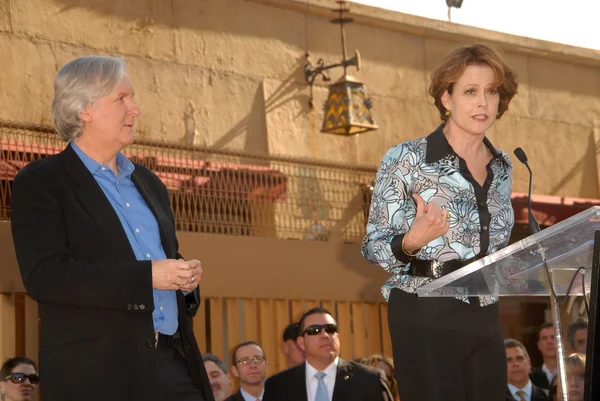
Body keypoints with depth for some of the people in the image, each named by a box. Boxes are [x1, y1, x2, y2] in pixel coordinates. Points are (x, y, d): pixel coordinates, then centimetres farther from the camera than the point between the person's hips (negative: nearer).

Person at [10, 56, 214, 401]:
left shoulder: (148, 183, 20)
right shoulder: (40, 182, -2)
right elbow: (44, 276, -14)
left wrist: (184, 275, 4)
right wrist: (146, 277, -17)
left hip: (175, 360, 6)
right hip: (96, 370, -6)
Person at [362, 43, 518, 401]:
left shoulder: (502, 166, 9)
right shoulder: (406, 159, -8)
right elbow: (373, 247, -8)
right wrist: (411, 243, -27)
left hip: (485, 319, 5)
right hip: (426, 317, -5)